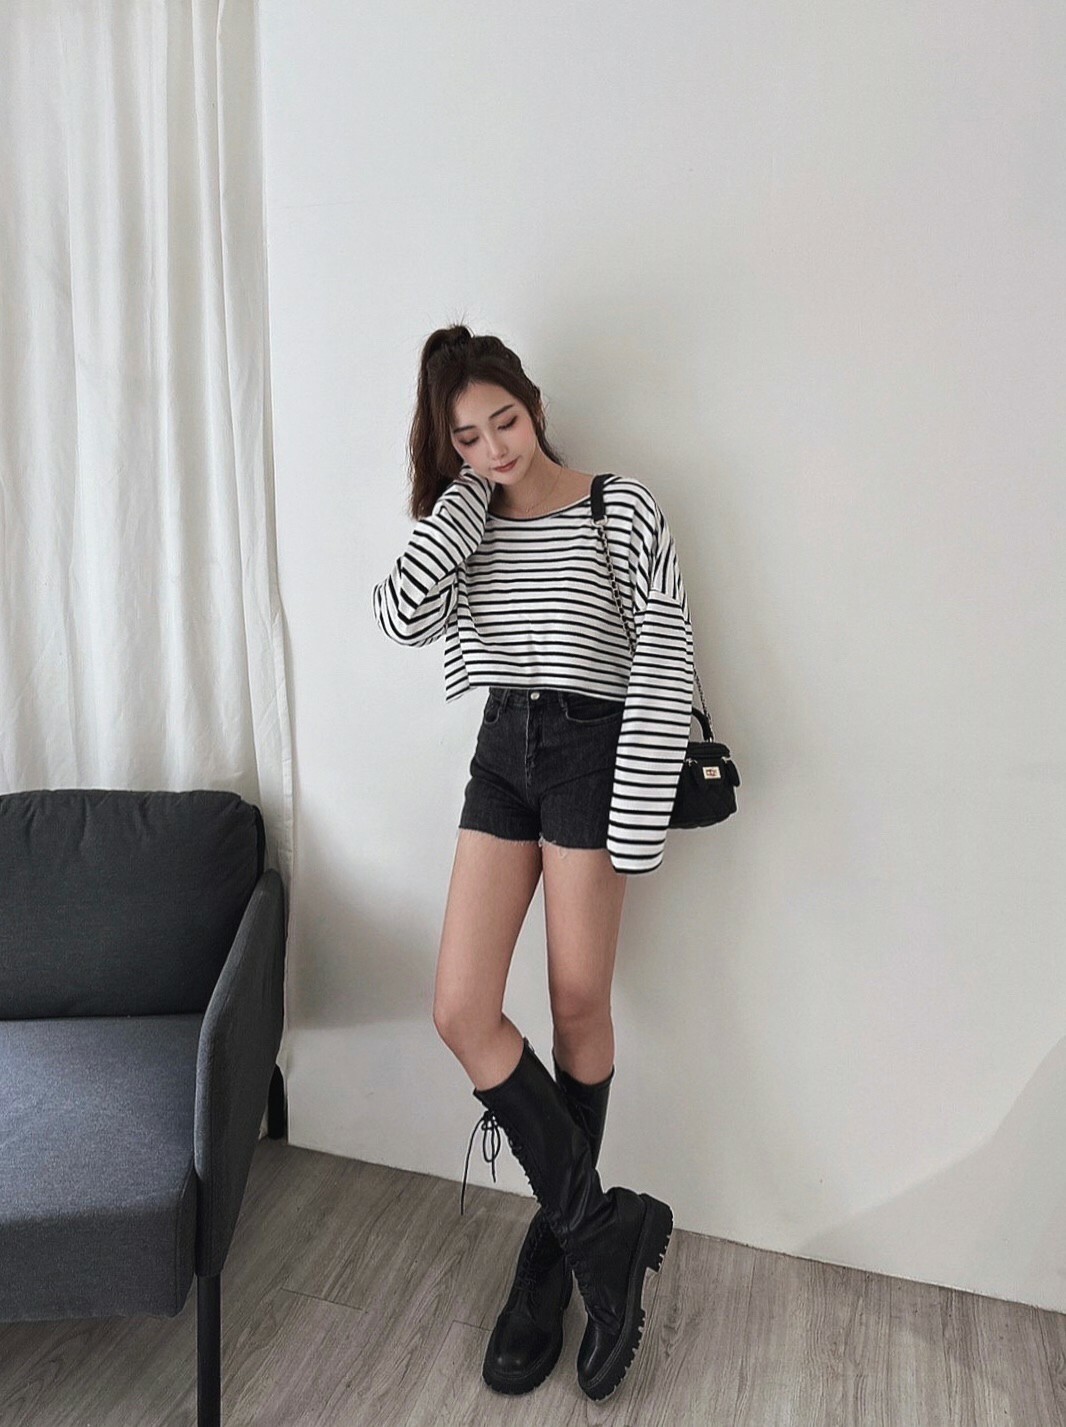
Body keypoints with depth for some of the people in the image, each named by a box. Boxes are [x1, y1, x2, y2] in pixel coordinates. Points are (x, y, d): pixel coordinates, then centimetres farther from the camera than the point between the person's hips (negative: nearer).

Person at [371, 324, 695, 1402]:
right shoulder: (466, 523, 10)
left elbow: (662, 666, -9)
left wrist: (638, 821, -15)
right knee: (460, 1013, -3)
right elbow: (402, 614, -9)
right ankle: (601, 1227, 13)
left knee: (578, 1007, 5)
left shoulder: (622, 509, -4)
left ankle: (557, 1242, 29)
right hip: (499, 755, 5)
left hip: (590, 752, -4)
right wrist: (466, 494, -6)